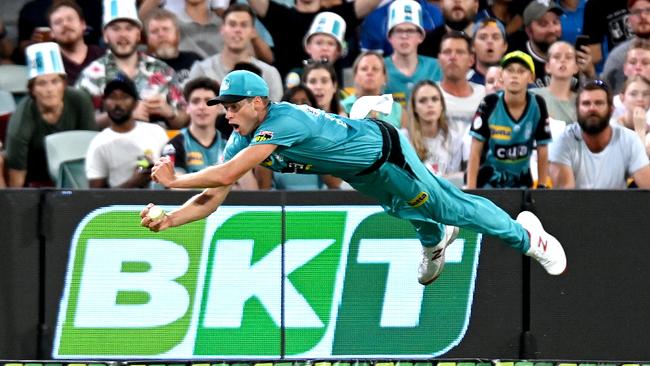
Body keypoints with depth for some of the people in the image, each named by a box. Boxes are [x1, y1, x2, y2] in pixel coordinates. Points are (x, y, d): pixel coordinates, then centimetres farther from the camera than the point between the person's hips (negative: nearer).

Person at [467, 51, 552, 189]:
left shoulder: (537, 105, -7)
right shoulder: (490, 104, -13)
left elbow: (542, 150, 1)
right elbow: (475, 152, -10)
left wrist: (542, 188, 1)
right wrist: (471, 190, -13)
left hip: (521, 182, 2)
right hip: (488, 181, -2)